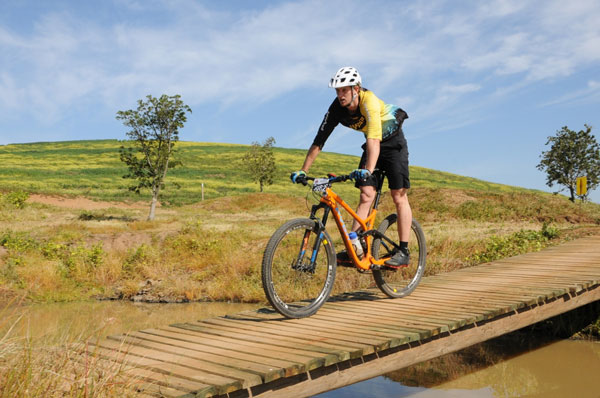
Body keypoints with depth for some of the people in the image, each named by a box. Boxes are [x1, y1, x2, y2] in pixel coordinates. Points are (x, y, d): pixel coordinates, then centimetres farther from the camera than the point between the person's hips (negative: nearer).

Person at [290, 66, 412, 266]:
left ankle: (404, 251, -4)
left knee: (399, 196, -9)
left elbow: (374, 139, -45)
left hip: (393, 142, -5)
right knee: (366, 195, -7)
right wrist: (302, 171, -20)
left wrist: (368, 170, -58)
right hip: (371, 145, 5)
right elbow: (318, 141, -15)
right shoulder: (337, 109, -16)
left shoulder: (369, 101, -33)